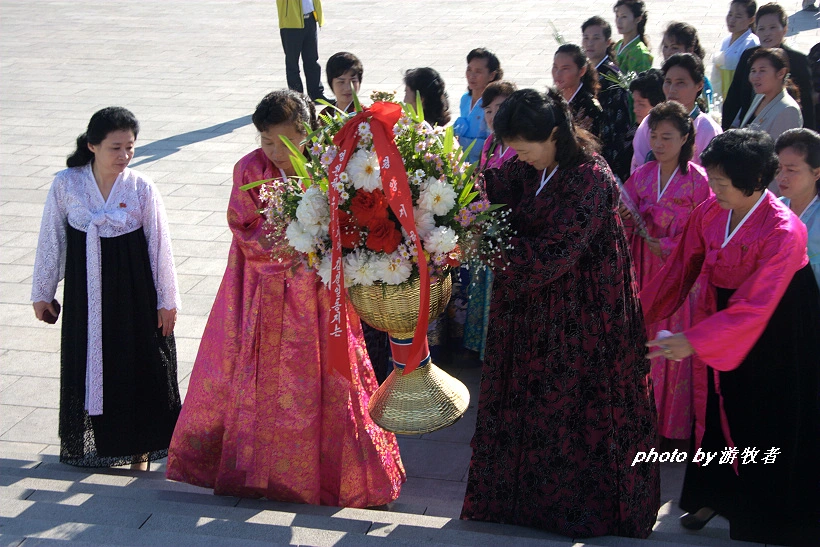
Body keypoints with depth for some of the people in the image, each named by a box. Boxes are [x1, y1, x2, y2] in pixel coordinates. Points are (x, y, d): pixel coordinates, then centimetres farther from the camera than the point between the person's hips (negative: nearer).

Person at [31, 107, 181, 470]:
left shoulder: (142, 188, -10)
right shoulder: (66, 185, -8)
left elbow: (159, 245, -4)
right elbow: (51, 240, 1)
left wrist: (167, 300, -1)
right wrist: (42, 293, 6)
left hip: (134, 290, -1)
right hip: (85, 292, 1)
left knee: (139, 364, 7)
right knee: (87, 364, 11)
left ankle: (139, 445, 24)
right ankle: (91, 442, 29)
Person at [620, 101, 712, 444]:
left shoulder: (697, 179, -7)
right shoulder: (641, 176, 7)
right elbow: (627, 219, 9)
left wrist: (668, 246, -16)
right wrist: (625, 219, -12)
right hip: (645, 270, 4)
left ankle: (676, 427, 11)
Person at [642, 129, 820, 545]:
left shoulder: (783, 231, -28)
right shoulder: (710, 212, -10)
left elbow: (754, 307, -30)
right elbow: (681, 267, 0)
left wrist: (693, 341, -34)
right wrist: (641, 311, 0)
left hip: (772, 335, -6)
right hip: (721, 319, 6)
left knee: (767, 425, 5)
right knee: (717, 411, 16)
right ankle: (715, 495, 33)